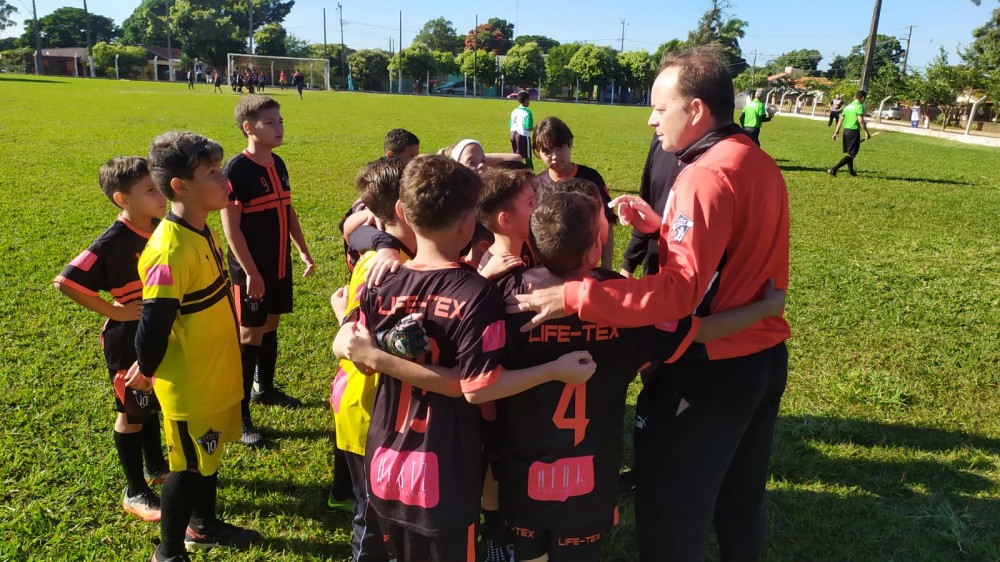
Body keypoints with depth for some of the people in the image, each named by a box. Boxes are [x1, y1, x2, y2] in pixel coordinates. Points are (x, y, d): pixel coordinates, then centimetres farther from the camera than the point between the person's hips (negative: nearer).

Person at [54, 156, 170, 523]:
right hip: (128, 341, -7)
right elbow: (66, 283, -27)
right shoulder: (114, 242, -25)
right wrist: (114, 311, -22)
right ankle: (135, 493, 24)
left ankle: (155, 466, 43)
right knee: (132, 413, 8)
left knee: (152, 404, 23)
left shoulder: (159, 230, -4)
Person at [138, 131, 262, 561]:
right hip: (188, 383, -8)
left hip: (215, 374, 8)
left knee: (208, 455, 24)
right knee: (188, 465, 10)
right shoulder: (170, 250, -29)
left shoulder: (202, 232, 1)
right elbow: (154, 323, -24)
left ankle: (203, 525, 46)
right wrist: (147, 371, -8)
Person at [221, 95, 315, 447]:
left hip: (280, 264, 7)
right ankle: (239, 416, 10)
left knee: (271, 325, 19)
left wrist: (303, 251, 14)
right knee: (249, 335, -1)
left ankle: (264, 388, 38)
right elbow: (230, 226, -19)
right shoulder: (236, 168, -17)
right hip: (252, 269, -7)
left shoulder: (278, 164, 6)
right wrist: (250, 272, -20)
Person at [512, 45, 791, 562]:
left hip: (709, 370, -9)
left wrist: (570, 296, -33)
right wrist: (661, 226, 6)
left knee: (671, 515, 8)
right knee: (742, 500, 26)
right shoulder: (759, 163, 6)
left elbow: (678, 291, -31)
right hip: (765, 356, 9)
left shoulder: (707, 175, -23)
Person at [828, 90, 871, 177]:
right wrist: (867, 132, -15)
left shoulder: (848, 106, 12)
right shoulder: (860, 106, -11)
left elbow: (841, 120, 12)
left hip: (846, 131, 8)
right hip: (854, 132, -8)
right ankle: (834, 169, -18)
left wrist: (836, 132, 15)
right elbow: (861, 120, -20)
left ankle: (851, 171, 30)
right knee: (851, 155, -4)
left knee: (848, 153, 18)